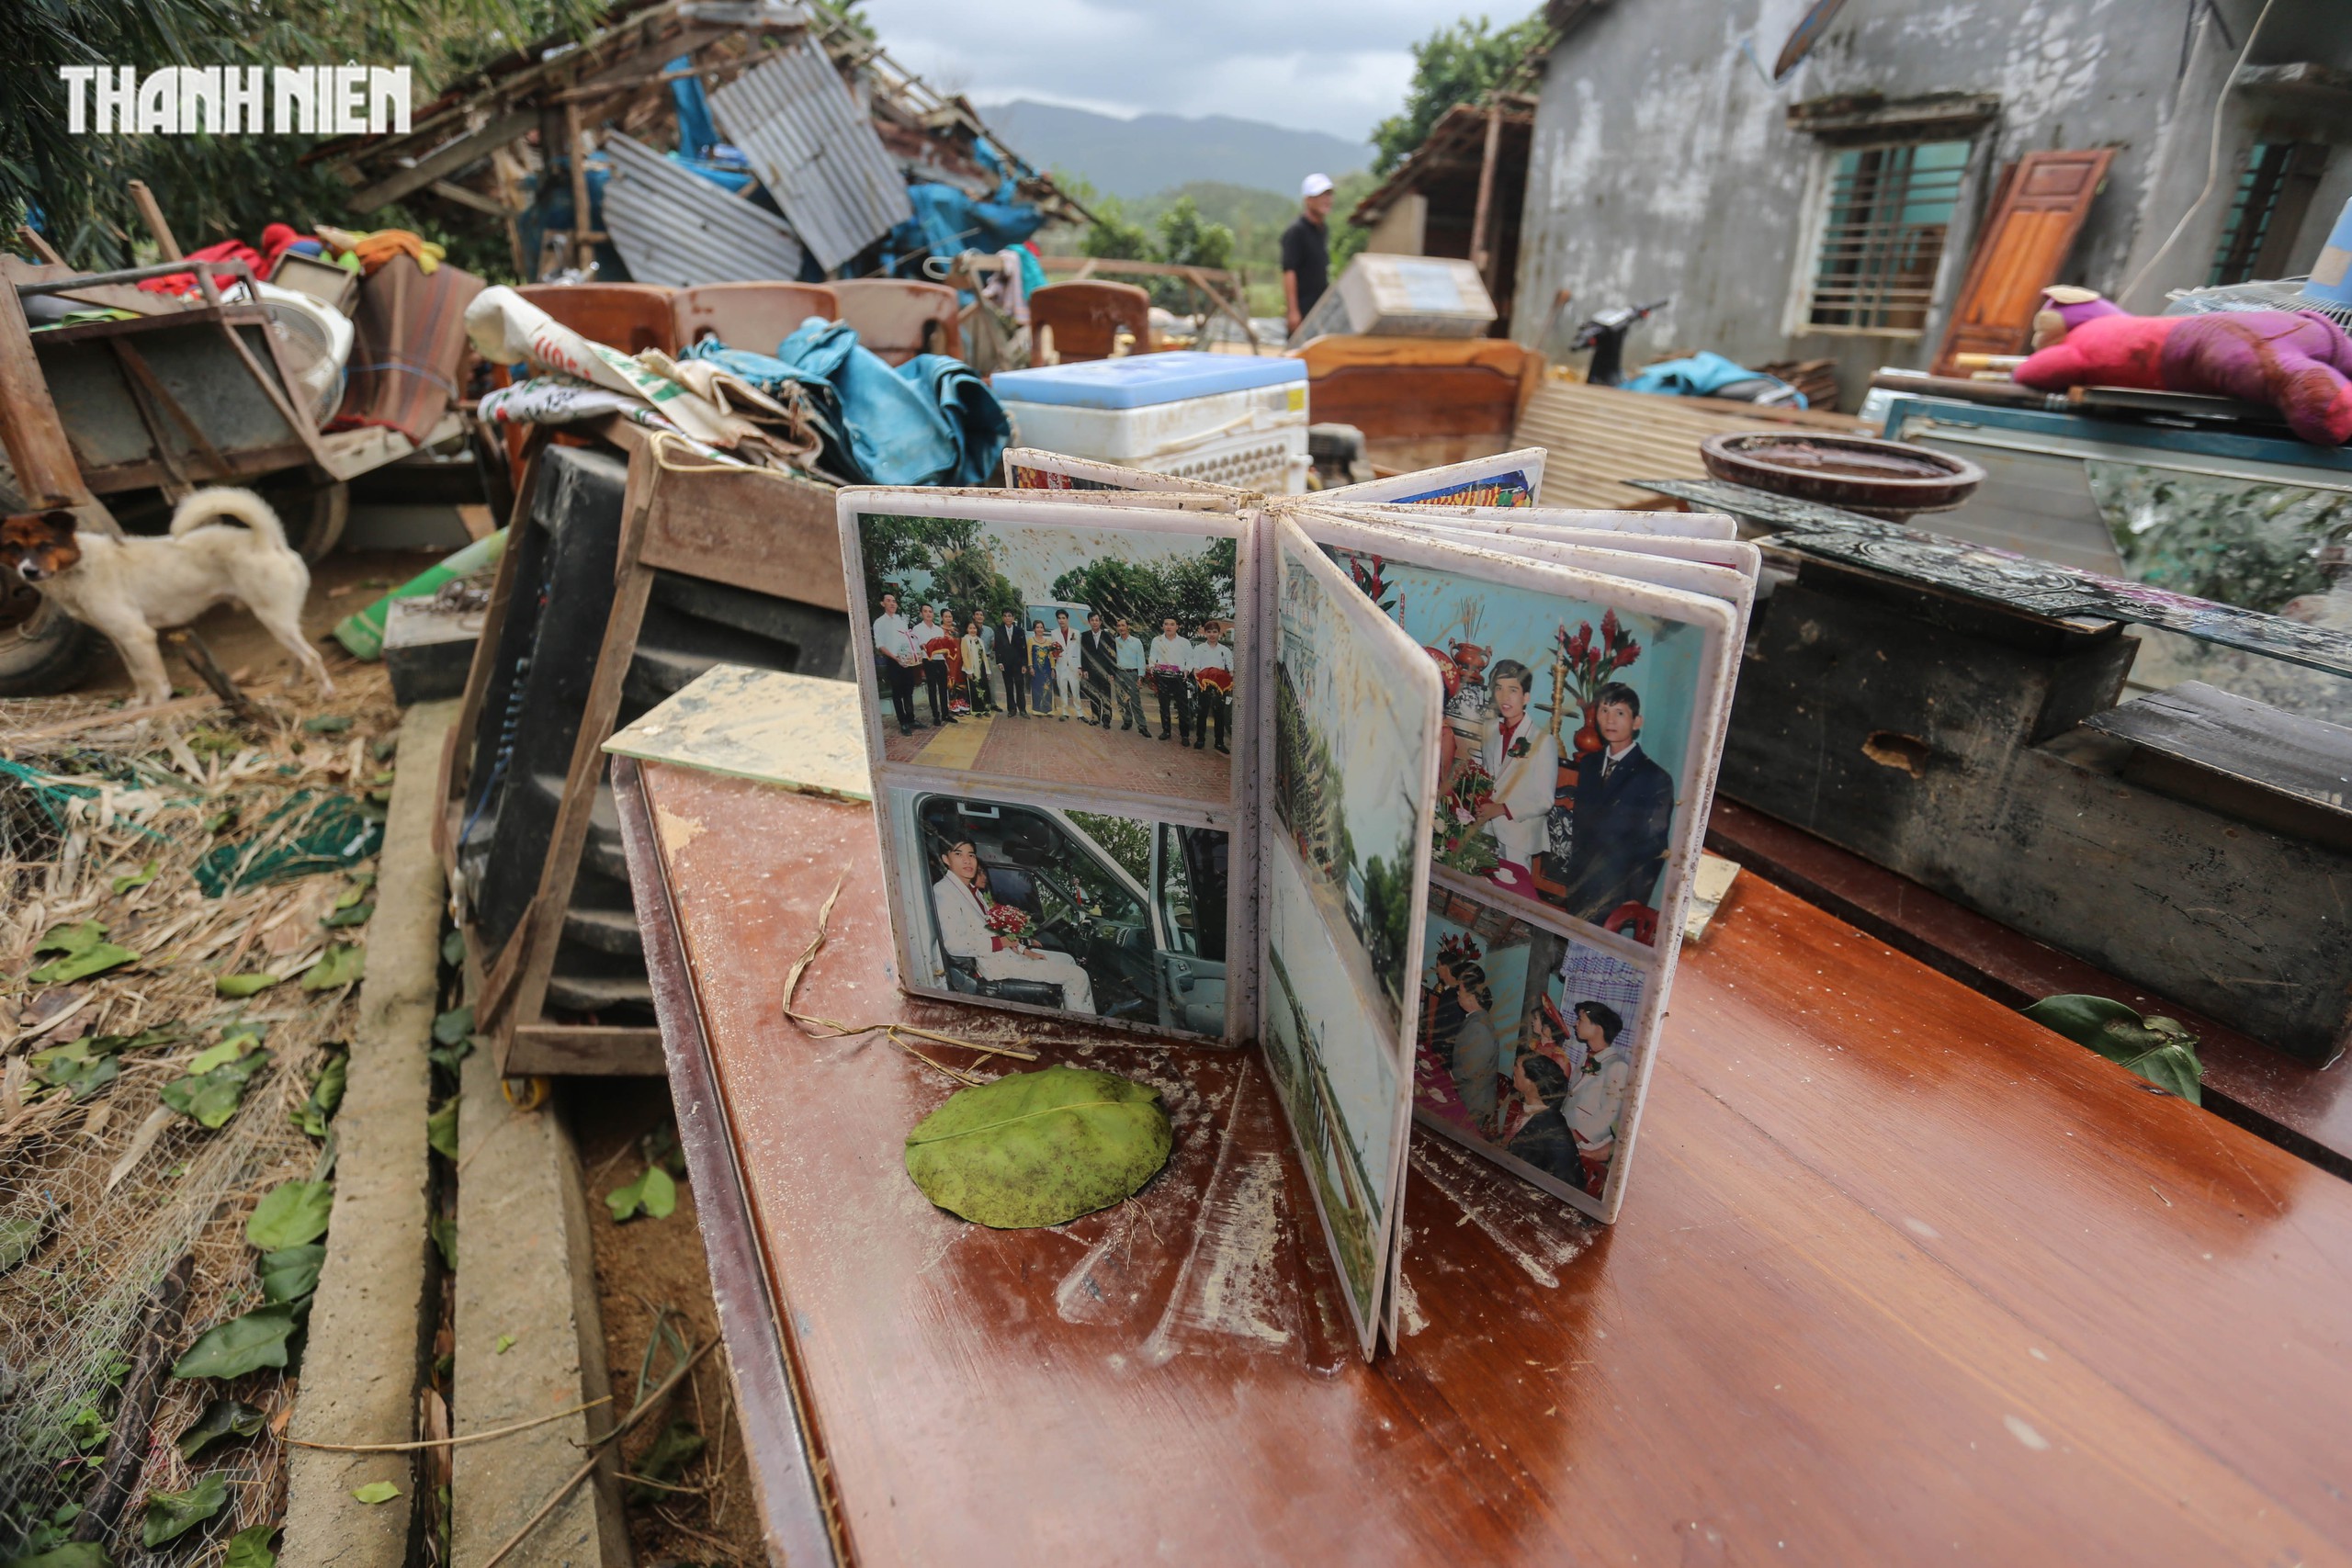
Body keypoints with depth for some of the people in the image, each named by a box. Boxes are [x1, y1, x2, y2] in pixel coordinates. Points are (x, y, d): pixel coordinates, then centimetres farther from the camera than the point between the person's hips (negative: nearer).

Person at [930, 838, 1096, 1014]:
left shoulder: (972, 889, 13)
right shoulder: (943, 892, -16)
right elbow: (953, 945, -26)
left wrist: (1023, 949, 5)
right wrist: (1000, 943, -17)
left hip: (1004, 950, 10)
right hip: (993, 961, -10)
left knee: (1067, 960, 17)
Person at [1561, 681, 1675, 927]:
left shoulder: (1656, 780, -11)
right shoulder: (1588, 764, 8)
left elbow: (1653, 849, -9)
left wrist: (1636, 899, -9)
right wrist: (1572, 876, 5)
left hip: (1615, 897, -5)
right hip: (1578, 887, 5)